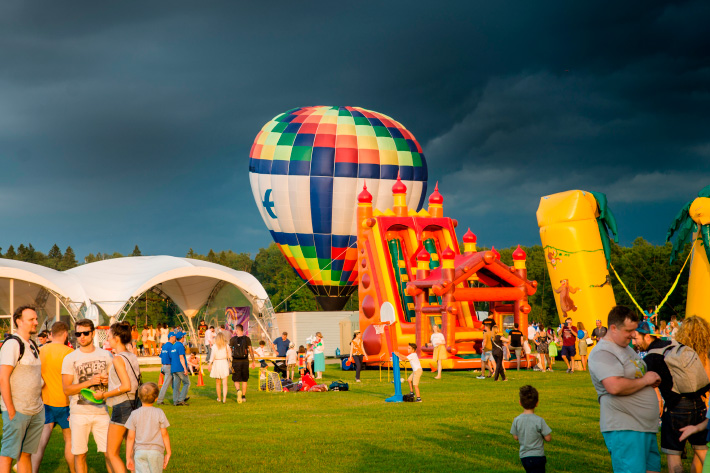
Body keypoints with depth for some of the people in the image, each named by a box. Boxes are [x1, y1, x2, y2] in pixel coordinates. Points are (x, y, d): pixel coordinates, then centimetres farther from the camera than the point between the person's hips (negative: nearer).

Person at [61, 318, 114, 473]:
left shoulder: (106, 355, 8)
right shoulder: (70, 359, 1)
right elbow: (66, 389, -6)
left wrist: (108, 381, -5)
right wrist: (89, 382, -17)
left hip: (101, 411, 1)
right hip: (79, 413, -1)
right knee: (80, 454, 2)